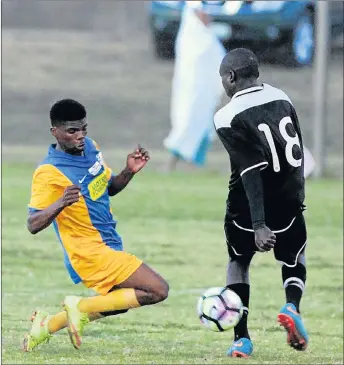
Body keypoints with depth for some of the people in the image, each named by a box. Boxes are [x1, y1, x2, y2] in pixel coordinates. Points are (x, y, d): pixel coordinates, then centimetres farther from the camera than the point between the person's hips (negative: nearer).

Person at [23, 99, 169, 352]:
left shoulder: (90, 147, 5)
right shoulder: (49, 173, -19)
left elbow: (109, 187, 19)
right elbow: (33, 225, -22)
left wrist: (129, 171, -1)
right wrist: (60, 204, -40)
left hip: (109, 245, 9)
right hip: (91, 253, -9)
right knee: (157, 290, -15)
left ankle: (48, 324, 27)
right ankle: (82, 308, -5)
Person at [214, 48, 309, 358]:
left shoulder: (230, 118, -15)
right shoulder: (281, 99, 2)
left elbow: (251, 171, -22)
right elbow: (299, 154, 9)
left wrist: (259, 225, -25)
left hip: (248, 209, -3)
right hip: (288, 203, 3)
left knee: (238, 261, 22)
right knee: (294, 257, 27)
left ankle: (241, 338, 15)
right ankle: (292, 306, -4)